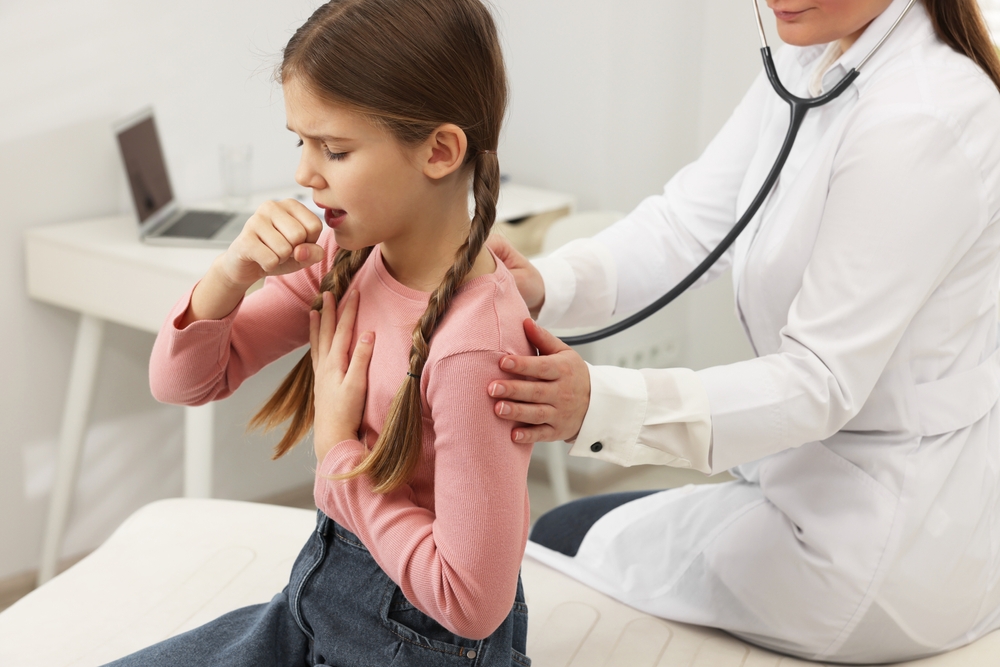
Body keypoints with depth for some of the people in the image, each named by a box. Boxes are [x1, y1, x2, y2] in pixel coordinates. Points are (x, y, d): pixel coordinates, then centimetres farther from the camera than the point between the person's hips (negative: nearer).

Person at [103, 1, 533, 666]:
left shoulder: (476, 343, -30)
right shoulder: (346, 257, -6)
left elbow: (469, 600, -25)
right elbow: (182, 380, 2)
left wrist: (339, 448, -19)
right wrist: (236, 270, -18)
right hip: (317, 599, 7)